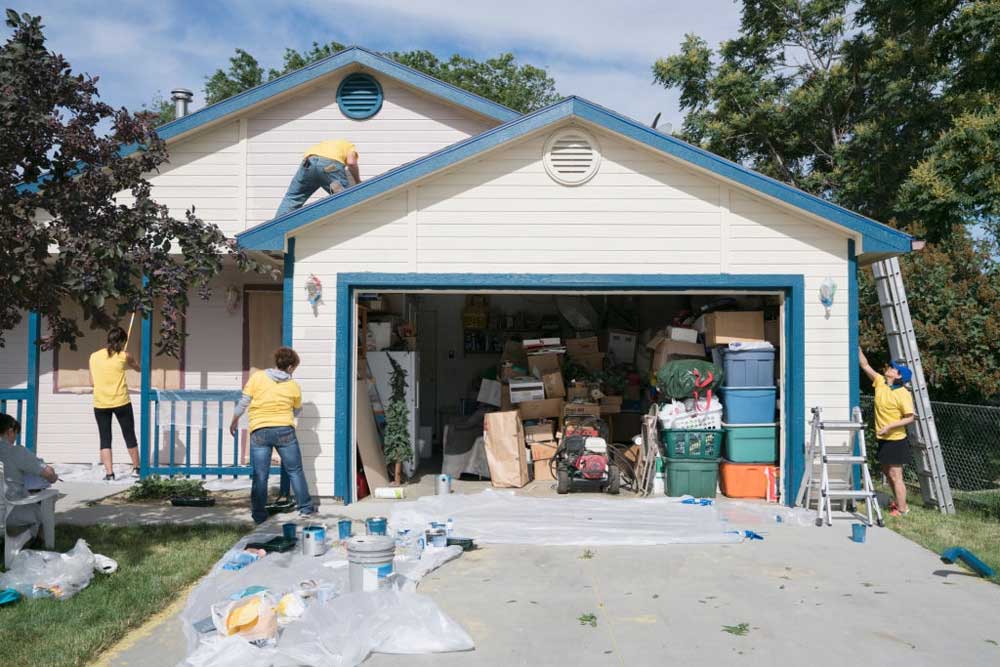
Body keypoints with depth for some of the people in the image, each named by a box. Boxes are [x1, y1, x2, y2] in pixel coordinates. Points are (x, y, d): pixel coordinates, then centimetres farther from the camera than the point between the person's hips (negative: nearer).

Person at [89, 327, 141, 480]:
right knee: (129, 436, 13)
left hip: (100, 404, 2)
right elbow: (138, 369, 16)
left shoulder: (94, 356, 4)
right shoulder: (124, 356, -3)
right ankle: (136, 468, 24)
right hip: (121, 402, -2)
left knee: (105, 439, 8)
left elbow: (92, 382, 7)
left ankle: (109, 473, 2)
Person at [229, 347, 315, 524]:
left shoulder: (257, 377, -1)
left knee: (259, 476, 6)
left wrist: (234, 421, 15)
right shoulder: (294, 386, 3)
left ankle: (259, 515, 10)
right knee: (295, 471, 12)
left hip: (259, 431, 0)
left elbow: (243, 402, 0)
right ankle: (305, 508, 19)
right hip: (284, 430, 0)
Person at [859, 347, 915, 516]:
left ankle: (902, 509, 12)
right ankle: (898, 501, 38)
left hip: (896, 440, -8)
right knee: (887, 472, 21)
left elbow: (910, 418, -19)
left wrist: (889, 426, -24)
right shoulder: (880, 382, 1)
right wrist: (857, 347, -2)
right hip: (882, 439, 8)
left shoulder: (903, 394, -17)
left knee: (895, 476, 0)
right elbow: (865, 365, 4)